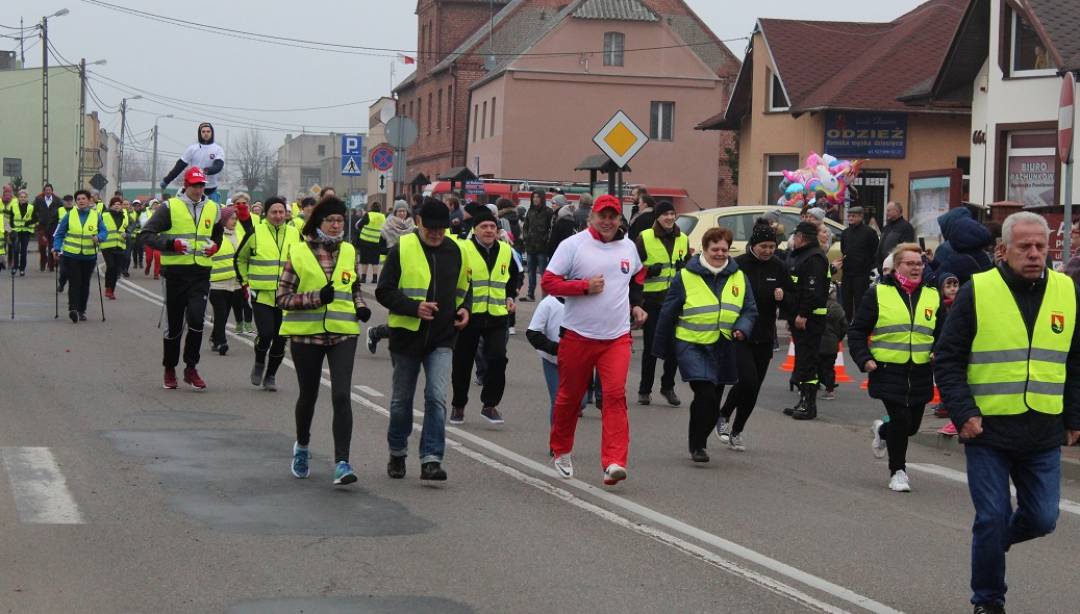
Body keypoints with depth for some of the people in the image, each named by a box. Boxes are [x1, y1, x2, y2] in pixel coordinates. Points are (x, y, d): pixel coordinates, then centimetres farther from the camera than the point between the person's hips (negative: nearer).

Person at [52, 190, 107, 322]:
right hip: (71, 255, -2)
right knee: (74, 283, -11)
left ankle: (81, 311, 21)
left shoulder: (96, 216, 2)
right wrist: (57, 248, -9)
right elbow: (59, 233, 3)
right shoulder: (70, 215, 0)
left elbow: (104, 232, 0)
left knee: (85, 284, 11)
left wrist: (98, 238, -22)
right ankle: (73, 309, -18)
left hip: (89, 256, 2)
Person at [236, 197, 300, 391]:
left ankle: (271, 375, 20)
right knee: (265, 334, -15)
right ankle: (259, 364, 15)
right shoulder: (255, 233, -3)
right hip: (261, 295, -3)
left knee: (280, 339, 3)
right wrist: (245, 282, 6)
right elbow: (240, 259, 11)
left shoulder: (295, 234, 6)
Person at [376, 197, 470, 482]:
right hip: (406, 336, -1)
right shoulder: (402, 249, -6)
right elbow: (384, 292, -7)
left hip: (442, 340, 1)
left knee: (437, 397, -12)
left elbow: (464, 289, 21)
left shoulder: (456, 252, 5)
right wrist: (414, 307, -21)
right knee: (402, 399, 12)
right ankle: (397, 453, 31)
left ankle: (431, 459, -11)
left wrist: (464, 309, 0)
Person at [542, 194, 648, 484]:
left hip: (617, 337, 2)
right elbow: (548, 283, -9)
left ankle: (614, 463, -18)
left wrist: (635, 305, 16)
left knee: (616, 395, -13)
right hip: (577, 336, -2)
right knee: (570, 396, 11)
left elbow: (637, 276, 30)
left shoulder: (628, 247, 9)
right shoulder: (573, 245, -6)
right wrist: (585, 286, -17)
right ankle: (561, 451, 34)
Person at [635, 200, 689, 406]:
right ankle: (645, 390, 13)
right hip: (652, 298, -4)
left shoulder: (682, 239, 10)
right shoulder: (644, 238, -4)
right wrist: (649, 271, -15)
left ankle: (668, 387, 20)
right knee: (650, 347, 1)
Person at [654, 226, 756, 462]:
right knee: (705, 394, -19)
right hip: (691, 345, -5)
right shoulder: (686, 276, -4)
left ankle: (699, 442, 29)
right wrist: (662, 348, 4)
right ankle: (697, 445, -7)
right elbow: (668, 313, 1)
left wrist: (742, 329, -9)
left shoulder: (738, 277, 7)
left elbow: (750, 310, 12)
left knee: (714, 401, 10)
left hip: (723, 347, 5)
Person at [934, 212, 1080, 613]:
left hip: (1044, 434, 3)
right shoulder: (977, 291, -5)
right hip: (989, 430, -3)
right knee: (992, 519, 1)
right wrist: (963, 413, -11)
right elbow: (947, 360, -2)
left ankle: (997, 539, 38)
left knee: (1042, 519, 6)